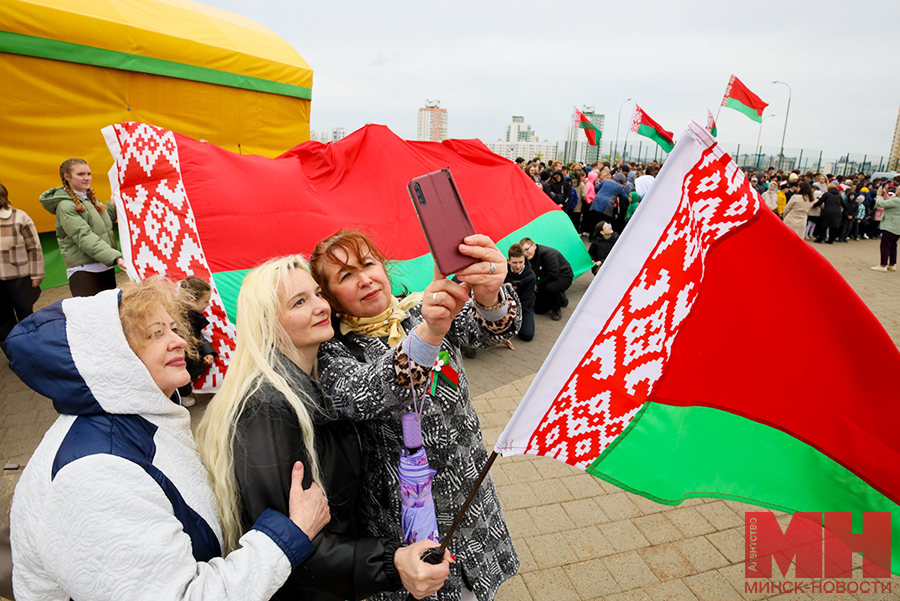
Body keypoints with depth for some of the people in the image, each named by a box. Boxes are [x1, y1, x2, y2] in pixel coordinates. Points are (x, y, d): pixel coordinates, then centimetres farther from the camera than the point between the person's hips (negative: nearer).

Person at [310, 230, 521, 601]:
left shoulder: (424, 310, -4)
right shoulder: (335, 353, -11)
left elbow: (491, 329, -23)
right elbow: (360, 398, -33)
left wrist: (490, 296, -48)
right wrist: (428, 333, -51)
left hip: (471, 496, 3)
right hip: (404, 513, -2)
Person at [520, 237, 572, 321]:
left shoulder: (548, 253, -29)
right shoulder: (528, 259, -6)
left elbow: (553, 275, -33)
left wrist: (538, 284, -24)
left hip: (563, 276, -7)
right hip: (547, 280, 8)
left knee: (550, 288, -43)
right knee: (538, 309, 2)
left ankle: (556, 310, -13)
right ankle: (561, 299, 26)